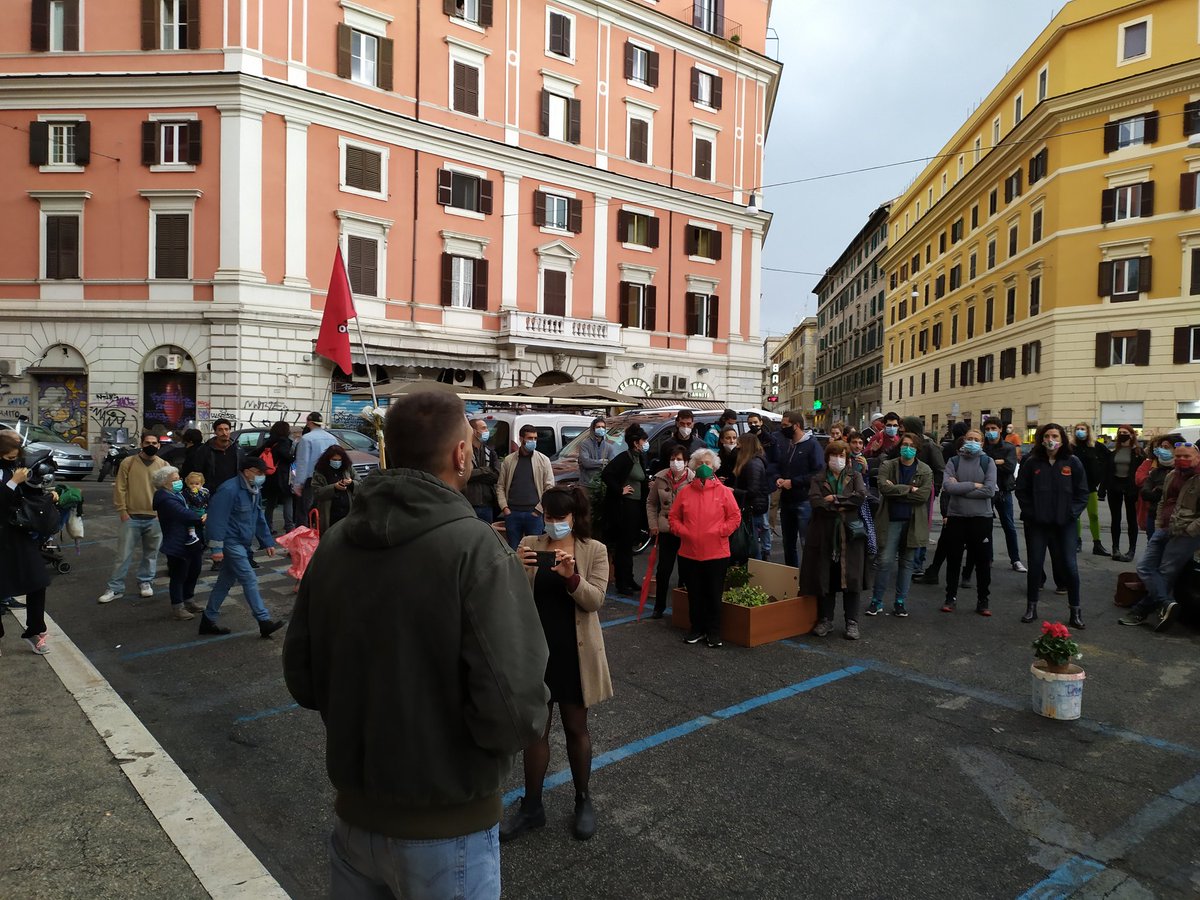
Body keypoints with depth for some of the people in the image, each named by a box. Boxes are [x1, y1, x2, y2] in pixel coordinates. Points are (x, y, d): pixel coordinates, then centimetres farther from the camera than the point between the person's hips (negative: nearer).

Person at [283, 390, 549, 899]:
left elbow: (301, 679, 3)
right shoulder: (477, 549, -23)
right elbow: (514, 712, -29)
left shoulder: (334, 546, -4)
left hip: (355, 813, 5)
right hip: (446, 829, -5)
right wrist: (528, 720, -7)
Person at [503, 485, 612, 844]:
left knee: (576, 728, 14)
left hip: (575, 652, -2)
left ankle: (583, 801, 32)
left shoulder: (594, 550, -6)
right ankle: (532, 806, 26)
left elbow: (595, 601, -14)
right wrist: (517, 570, -25)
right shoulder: (529, 545, -1)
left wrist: (572, 577, -31)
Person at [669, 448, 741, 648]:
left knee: (714, 594, 5)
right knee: (694, 594, 12)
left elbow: (735, 517, -1)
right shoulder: (685, 492, 5)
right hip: (689, 553, 2)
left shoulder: (723, 491, -1)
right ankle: (697, 629, 26)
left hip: (716, 554, -2)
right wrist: (682, 531, -5)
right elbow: (673, 517, 10)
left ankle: (714, 632, 19)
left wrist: (720, 531, -12)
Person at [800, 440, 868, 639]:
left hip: (850, 534, 0)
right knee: (825, 577, 4)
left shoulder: (855, 476, 9)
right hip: (825, 535, 0)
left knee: (851, 578, 0)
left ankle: (852, 622, 10)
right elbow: (816, 502, -10)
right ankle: (825, 620, 16)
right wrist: (845, 504, -12)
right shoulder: (818, 479, 8)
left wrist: (834, 499, -10)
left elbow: (861, 496, -10)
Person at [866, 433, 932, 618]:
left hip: (914, 521, 2)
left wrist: (895, 491, -13)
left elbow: (924, 495, -12)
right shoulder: (887, 466, 1)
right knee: (885, 560, -5)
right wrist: (909, 489, -15)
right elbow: (884, 487, -16)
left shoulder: (925, 470, 2)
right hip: (891, 520, -1)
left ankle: (900, 601, 20)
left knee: (907, 562, 9)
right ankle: (877, 601, 6)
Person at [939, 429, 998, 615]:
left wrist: (960, 488, -12)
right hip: (956, 517, 0)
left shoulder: (988, 462, 1)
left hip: (981, 518, 0)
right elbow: (947, 486, -13)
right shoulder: (953, 462, 2)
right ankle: (951, 598, 23)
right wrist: (974, 485, -14)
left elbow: (990, 490, -12)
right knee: (953, 560, 10)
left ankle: (982, 601, 20)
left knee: (983, 561, 7)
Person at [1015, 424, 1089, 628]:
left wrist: (1072, 513, -7)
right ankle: (1031, 608, 20)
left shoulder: (1073, 462, -1)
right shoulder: (1032, 463, 0)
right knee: (1035, 565, 6)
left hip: (1064, 524, 0)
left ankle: (1075, 611, 14)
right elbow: (1021, 491, 3)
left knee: (1070, 566, -1)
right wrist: (1030, 513, -5)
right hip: (1036, 524, 0)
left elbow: (1082, 492, 2)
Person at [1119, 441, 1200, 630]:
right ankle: (1166, 603, -6)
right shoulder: (1172, 475, 15)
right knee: (1145, 567, 0)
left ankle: (1141, 610, -1)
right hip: (1164, 530, 9)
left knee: (1165, 573, -6)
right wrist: (1159, 524, 16)